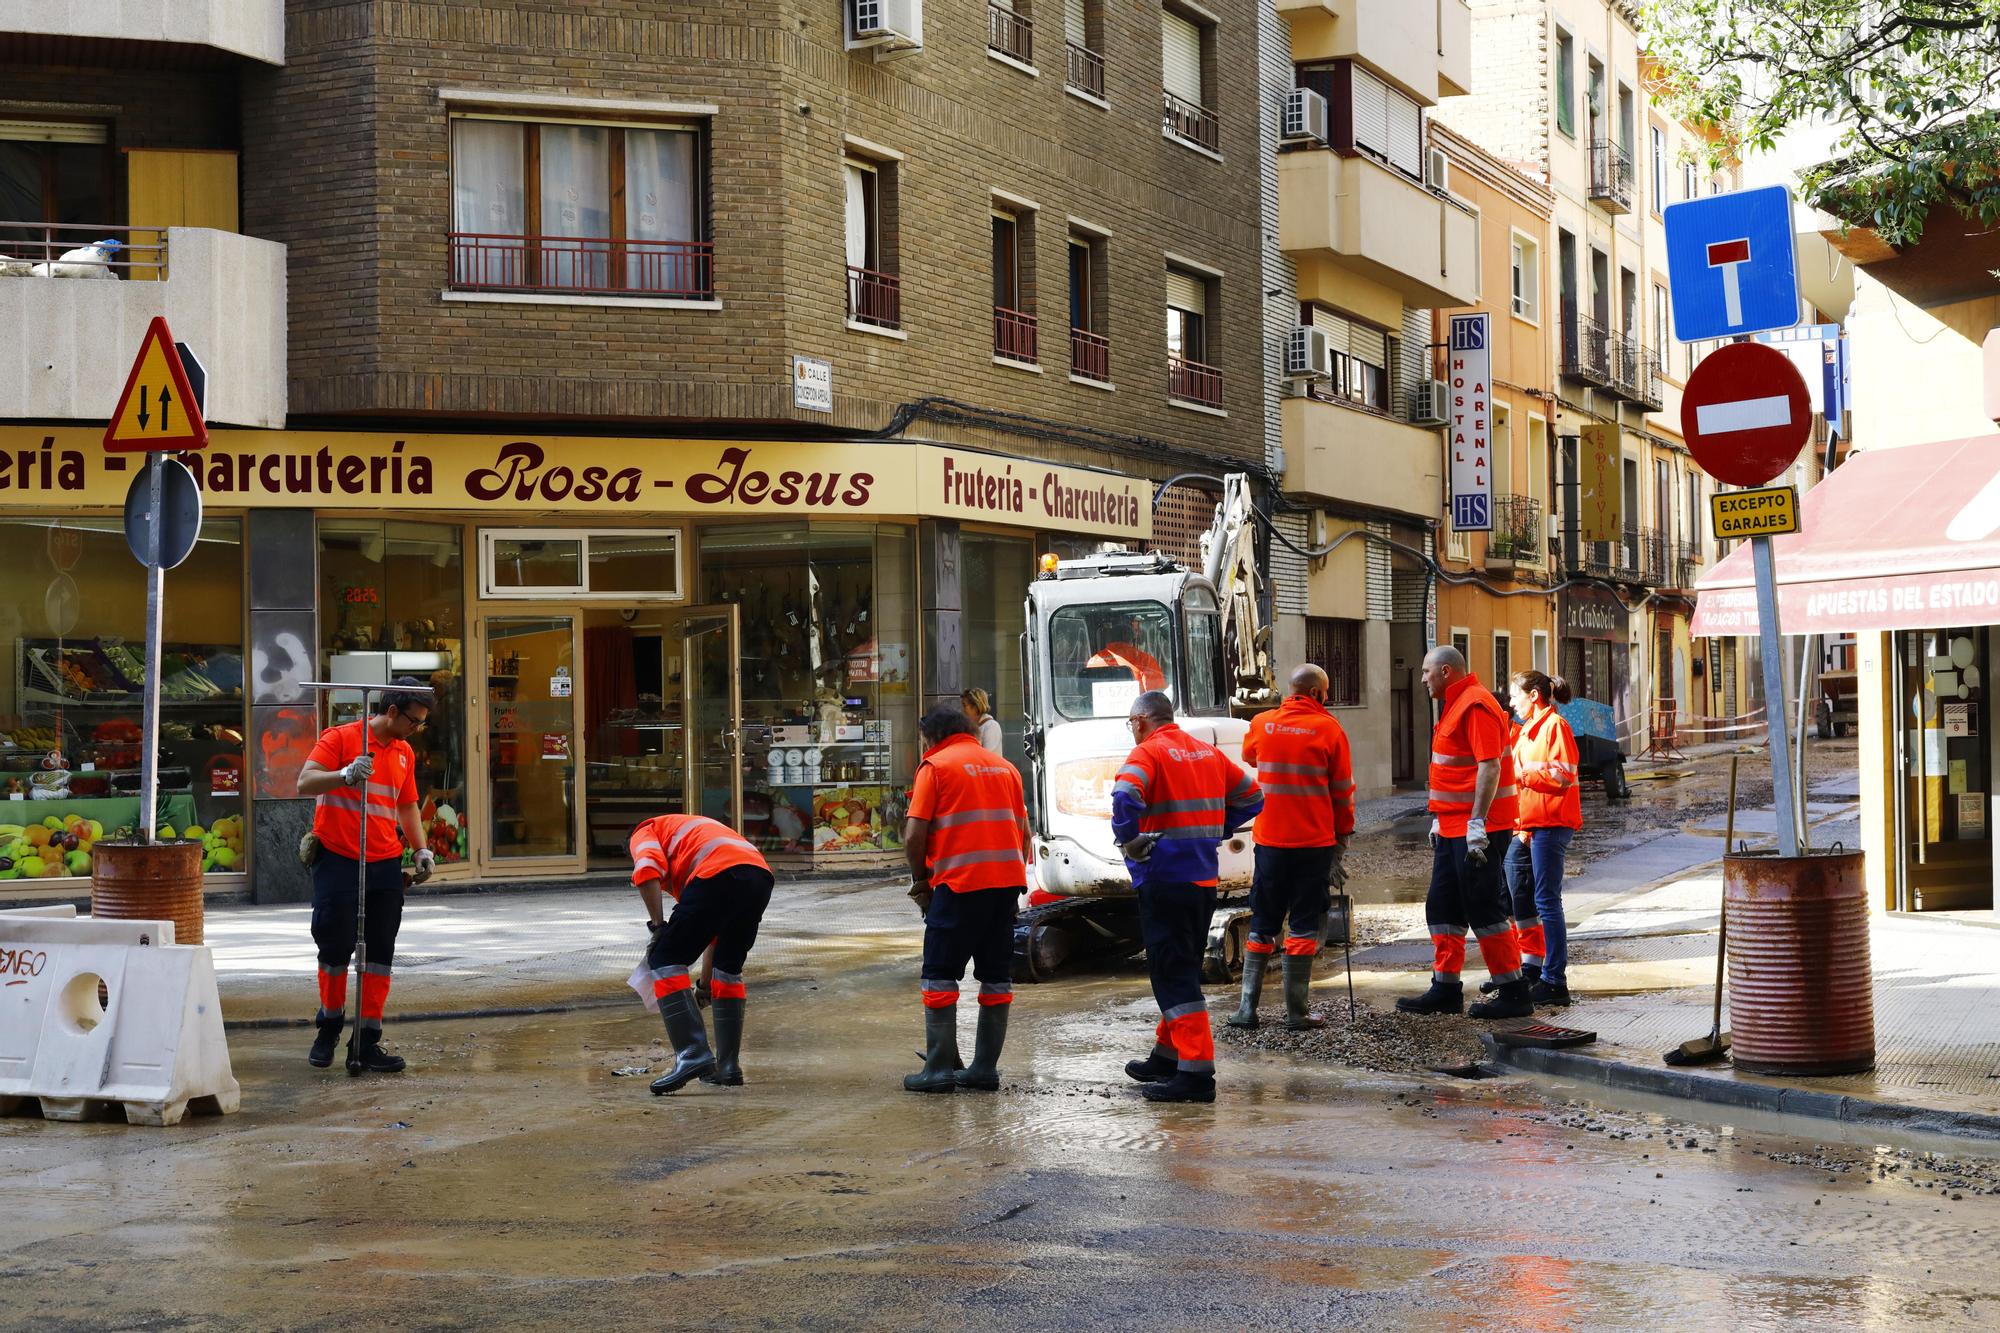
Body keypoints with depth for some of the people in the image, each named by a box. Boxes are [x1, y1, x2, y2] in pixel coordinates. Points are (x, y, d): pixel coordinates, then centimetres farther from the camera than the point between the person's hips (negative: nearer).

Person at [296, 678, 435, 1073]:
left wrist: (422, 849, 10)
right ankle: (329, 1026, 22)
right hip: (337, 860, -5)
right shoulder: (341, 738, -6)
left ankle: (367, 1041, 7)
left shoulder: (405, 753, 14)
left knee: (380, 953, 2)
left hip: (385, 864, 5)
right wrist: (346, 775, -32)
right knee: (336, 948, -1)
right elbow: (305, 783, -15)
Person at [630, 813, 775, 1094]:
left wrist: (657, 926, 2)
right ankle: (728, 1067, 22)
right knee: (729, 969, 24)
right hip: (761, 874, 7)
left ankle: (693, 1056, -11)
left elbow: (646, 870, -3)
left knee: (665, 960, 1)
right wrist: (706, 984, 47)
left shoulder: (645, 832, 25)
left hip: (719, 876, -7)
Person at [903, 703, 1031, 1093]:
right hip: (1007, 880, 6)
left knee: (940, 974, 1)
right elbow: (1023, 832, 17)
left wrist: (920, 878, 5)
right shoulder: (1004, 767, 19)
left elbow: (914, 834, -7)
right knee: (996, 977, 10)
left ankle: (939, 1070, -2)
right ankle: (985, 1068, 13)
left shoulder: (936, 766, 0)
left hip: (959, 882, -6)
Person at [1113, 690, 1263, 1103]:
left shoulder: (1148, 753, -10)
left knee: (1174, 976, -6)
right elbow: (1252, 797, 20)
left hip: (1163, 879, -8)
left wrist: (1128, 841, -15)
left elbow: (1125, 796, -29)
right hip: (1205, 879, 8)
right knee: (1183, 971, 19)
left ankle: (1197, 1073, -9)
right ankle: (1168, 1055, 31)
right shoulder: (1208, 753, 14)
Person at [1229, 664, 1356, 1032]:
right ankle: (1296, 1012, 2)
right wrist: (1343, 835, 10)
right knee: (1304, 925, 3)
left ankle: (1247, 1007, 8)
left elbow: (1249, 757, 24)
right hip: (1315, 840, -3)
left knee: (1262, 924, 11)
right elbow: (1342, 790, -1)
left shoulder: (1261, 724, 1)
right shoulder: (1329, 729, -6)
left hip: (1270, 839, 3)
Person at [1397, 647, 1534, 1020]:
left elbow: (1490, 766, -23)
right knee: (1443, 906, 13)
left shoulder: (1476, 705, -16)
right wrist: (1439, 819, 24)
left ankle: (1513, 994, 0)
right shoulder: (1456, 705, 17)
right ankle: (1445, 990, 19)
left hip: (1476, 828, -11)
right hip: (1453, 828, 11)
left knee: (1484, 909, -6)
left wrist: (1477, 823, -27)